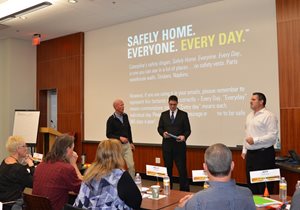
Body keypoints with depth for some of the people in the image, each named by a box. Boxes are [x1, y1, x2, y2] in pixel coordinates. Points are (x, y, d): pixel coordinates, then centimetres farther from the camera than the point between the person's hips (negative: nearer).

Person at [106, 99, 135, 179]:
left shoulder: (125, 116, 4)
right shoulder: (111, 120, -11)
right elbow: (108, 134, -10)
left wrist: (131, 142, 14)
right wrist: (119, 138, -22)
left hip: (127, 145, 4)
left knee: (131, 165, -3)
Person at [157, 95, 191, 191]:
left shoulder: (183, 114, 2)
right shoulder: (164, 114, 10)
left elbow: (188, 130, 0)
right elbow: (159, 128, 11)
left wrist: (184, 136, -19)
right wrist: (163, 133, -10)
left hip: (179, 145, -3)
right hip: (167, 145, 3)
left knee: (182, 168, -4)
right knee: (168, 168, 10)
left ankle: (184, 190, 5)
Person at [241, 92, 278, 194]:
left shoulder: (268, 116, -11)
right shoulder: (250, 116, 15)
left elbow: (273, 136, -18)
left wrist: (255, 140, -22)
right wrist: (244, 150, 16)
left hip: (264, 154, -8)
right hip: (250, 154, 8)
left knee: (263, 185, -2)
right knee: (251, 183, 14)